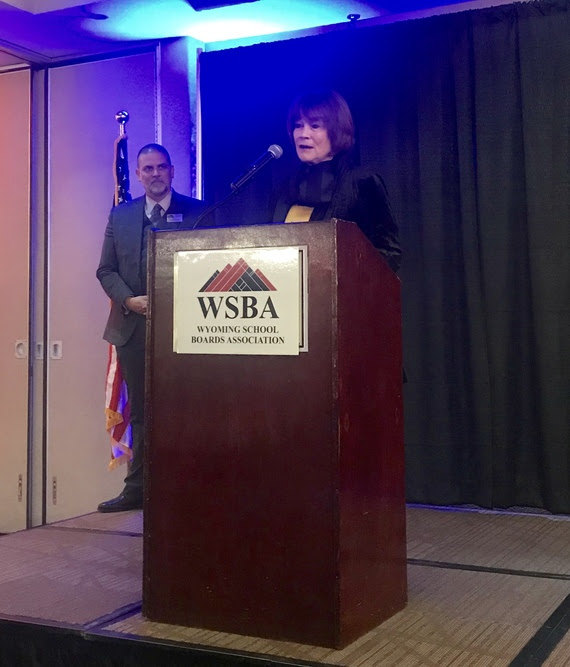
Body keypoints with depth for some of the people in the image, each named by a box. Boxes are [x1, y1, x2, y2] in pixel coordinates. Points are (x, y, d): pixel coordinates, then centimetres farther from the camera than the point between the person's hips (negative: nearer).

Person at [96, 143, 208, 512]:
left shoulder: (196, 212, 1)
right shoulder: (120, 215, 12)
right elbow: (106, 270, 11)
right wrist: (129, 300, -7)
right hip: (133, 327, 4)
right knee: (140, 412, 10)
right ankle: (137, 489, 16)